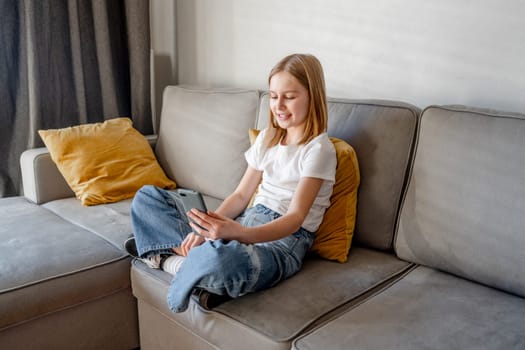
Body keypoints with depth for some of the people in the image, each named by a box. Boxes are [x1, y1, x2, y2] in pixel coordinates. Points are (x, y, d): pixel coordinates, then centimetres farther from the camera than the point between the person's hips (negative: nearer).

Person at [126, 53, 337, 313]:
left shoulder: (319, 149, -9)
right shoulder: (267, 138, 13)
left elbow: (295, 218, -19)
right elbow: (241, 195, 10)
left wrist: (239, 233, -37)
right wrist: (208, 228, -9)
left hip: (284, 239, -7)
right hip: (246, 223, 8)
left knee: (219, 260, -44)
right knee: (147, 197, 6)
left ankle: (172, 260, -11)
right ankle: (191, 258, -14)